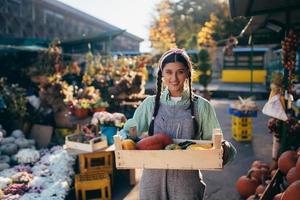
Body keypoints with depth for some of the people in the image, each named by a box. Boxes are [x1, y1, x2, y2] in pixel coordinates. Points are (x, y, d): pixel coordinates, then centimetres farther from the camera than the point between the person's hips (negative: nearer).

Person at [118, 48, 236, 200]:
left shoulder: (201, 106, 0)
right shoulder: (150, 104, 2)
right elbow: (129, 131, 3)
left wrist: (225, 149, -21)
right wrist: (124, 137, -19)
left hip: (187, 181, -1)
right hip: (153, 178, 1)